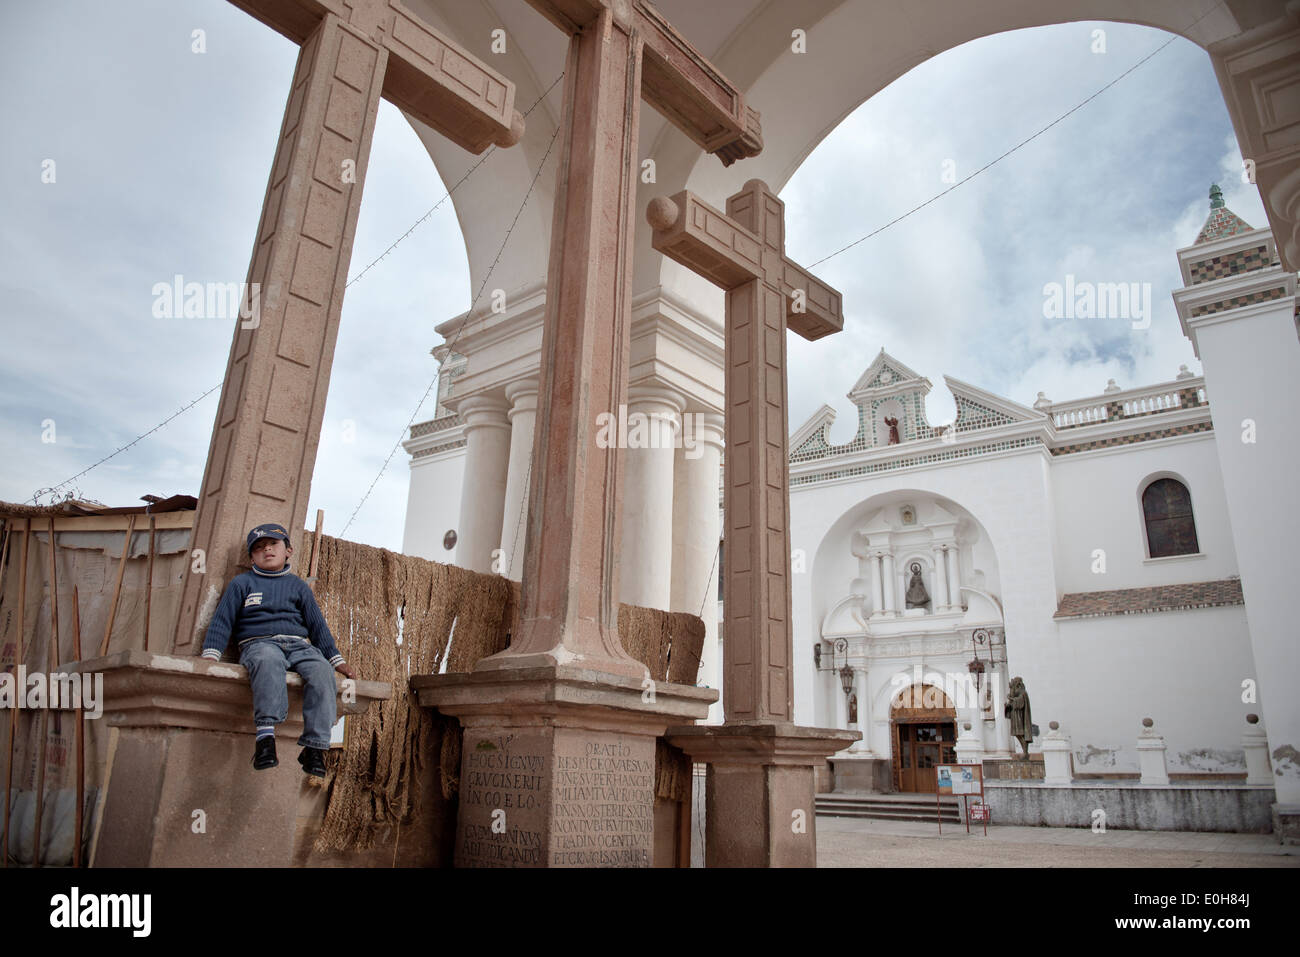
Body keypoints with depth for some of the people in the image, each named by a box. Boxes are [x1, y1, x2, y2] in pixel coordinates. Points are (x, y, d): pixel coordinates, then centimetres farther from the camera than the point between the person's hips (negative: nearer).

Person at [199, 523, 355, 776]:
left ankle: (314, 746, -34)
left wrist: (336, 660, 14)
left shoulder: (298, 586, 24)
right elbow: (222, 620, 13)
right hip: (258, 643, -2)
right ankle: (265, 736, -51)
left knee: (321, 670, -32)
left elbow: (317, 625, 22)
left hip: (298, 644, 2)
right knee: (269, 660, -41)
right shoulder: (241, 583, 19)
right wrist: (210, 653, -4)